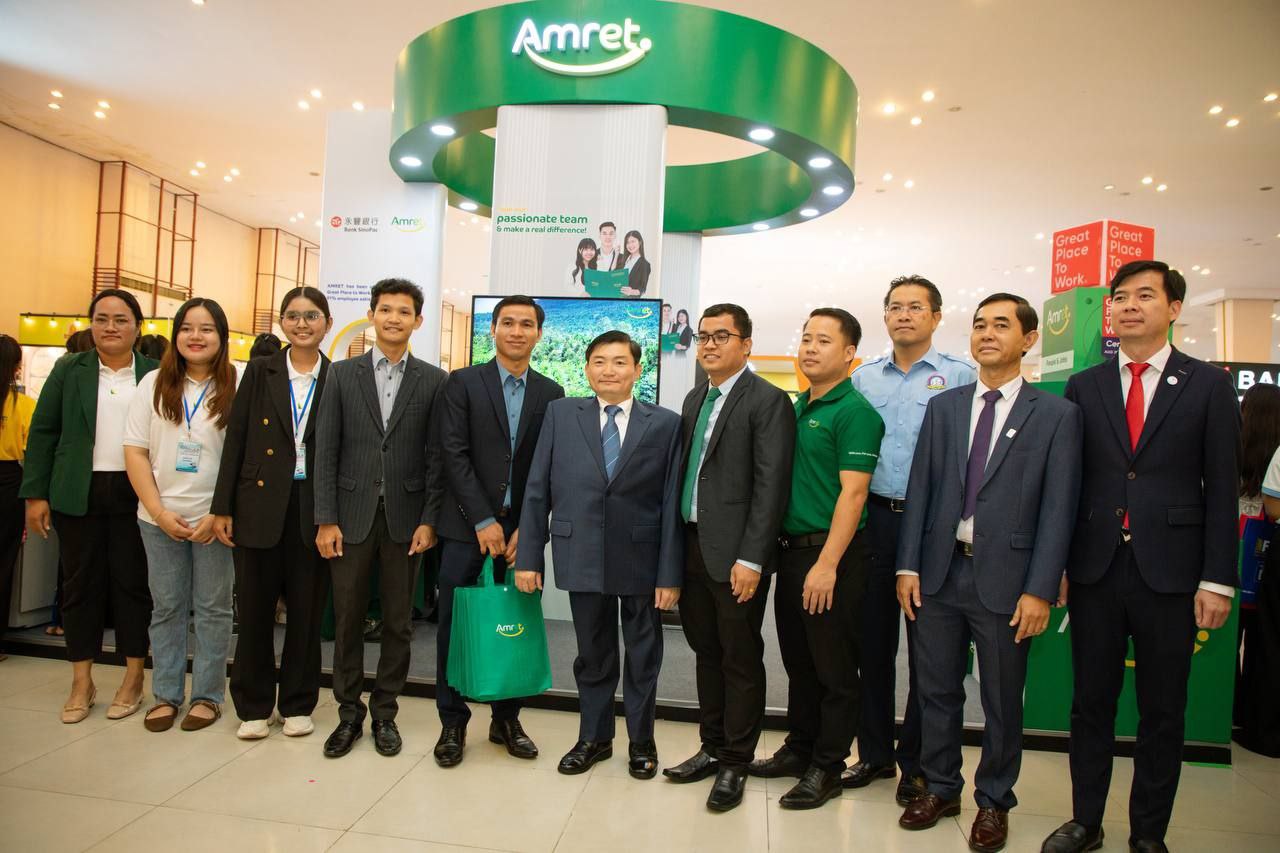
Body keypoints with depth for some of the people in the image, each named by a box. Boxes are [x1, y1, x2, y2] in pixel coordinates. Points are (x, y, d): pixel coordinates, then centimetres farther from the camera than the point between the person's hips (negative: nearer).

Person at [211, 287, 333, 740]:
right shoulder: (260, 370, 4)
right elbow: (235, 440, 3)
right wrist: (223, 507, -1)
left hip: (314, 509, 0)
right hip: (260, 505, 1)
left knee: (306, 611, 9)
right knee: (254, 608, 9)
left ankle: (298, 704, 25)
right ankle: (253, 706, 26)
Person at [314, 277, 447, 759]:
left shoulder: (434, 381, 1)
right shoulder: (342, 374, 4)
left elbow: (438, 457, -1)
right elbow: (326, 450, 1)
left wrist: (429, 520, -6)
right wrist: (325, 519, -4)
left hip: (406, 517, -1)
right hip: (352, 515, 1)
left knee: (398, 622, 9)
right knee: (347, 618, 10)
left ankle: (384, 713, 26)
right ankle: (349, 712, 27)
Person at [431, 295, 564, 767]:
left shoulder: (551, 393, 7)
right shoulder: (462, 383, 1)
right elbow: (454, 455, -6)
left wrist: (526, 527, -5)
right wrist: (483, 522, -12)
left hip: (521, 528, 2)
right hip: (467, 527, -2)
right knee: (455, 626, 5)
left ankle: (506, 719, 25)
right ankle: (452, 723, 22)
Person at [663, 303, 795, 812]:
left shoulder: (768, 401, -10)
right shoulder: (695, 398, 14)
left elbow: (771, 486, -15)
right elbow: (686, 471, 14)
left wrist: (751, 558, -19)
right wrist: (677, 543, 9)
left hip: (736, 553, -7)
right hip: (693, 546, 7)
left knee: (741, 659, 6)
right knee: (706, 652, 17)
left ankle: (735, 763, 22)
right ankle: (712, 747, 33)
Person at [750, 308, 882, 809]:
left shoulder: (854, 411, -12)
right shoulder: (797, 408, 12)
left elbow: (853, 492, -18)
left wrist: (827, 563, -22)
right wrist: (783, 549, 10)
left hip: (832, 557, -8)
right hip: (792, 548, 8)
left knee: (835, 669, 7)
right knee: (798, 661, 18)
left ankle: (827, 768, 21)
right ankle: (799, 748, 34)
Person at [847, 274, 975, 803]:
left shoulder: (960, 377, 0)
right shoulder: (864, 377, 10)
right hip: (874, 519, 3)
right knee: (872, 640, 10)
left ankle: (915, 764, 23)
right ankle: (874, 752, 26)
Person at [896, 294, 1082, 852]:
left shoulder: (1057, 415, -1)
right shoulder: (943, 407, 8)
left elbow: (1058, 508, -6)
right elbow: (920, 489, 5)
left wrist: (1040, 589, -11)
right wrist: (908, 566, 0)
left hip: (1004, 577, -2)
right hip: (940, 572, 3)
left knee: (1002, 701, 12)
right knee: (936, 691, 14)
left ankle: (993, 802, 33)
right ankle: (940, 789, 33)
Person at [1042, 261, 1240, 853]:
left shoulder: (1209, 385, 1)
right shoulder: (1083, 387, 6)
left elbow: (1222, 488, -1)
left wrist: (1217, 580, -6)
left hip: (1170, 573, -1)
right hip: (1095, 568, 2)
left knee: (1162, 712, 11)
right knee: (1090, 704, 12)